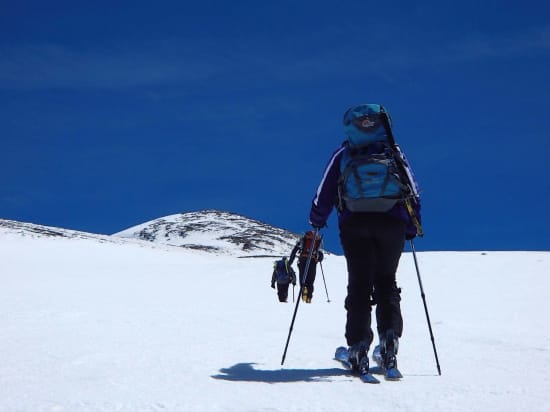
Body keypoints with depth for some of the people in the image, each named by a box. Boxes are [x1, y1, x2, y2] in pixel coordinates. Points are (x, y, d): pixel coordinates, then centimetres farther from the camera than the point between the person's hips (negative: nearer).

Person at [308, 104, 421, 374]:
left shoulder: (343, 154, 10)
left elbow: (325, 192, 7)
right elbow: (412, 192, 12)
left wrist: (316, 221, 23)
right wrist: (411, 228, 21)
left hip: (355, 225, -1)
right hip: (392, 223, 1)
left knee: (359, 284, 4)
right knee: (386, 282, 14)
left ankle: (358, 345, -3)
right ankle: (389, 334, -4)